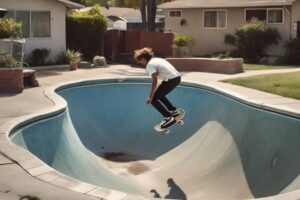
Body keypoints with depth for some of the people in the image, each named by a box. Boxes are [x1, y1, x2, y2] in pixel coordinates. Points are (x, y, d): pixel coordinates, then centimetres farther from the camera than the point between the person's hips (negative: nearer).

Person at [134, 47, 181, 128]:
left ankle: (168, 117, 2)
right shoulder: (156, 60, 17)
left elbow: (154, 81, -16)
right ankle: (174, 111, 33)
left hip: (171, 80, -9)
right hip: (177, 77, 9)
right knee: (159, 95, 29)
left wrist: (150, 97, -13)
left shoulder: (149, 65, -8)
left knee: (153, 99, 1)